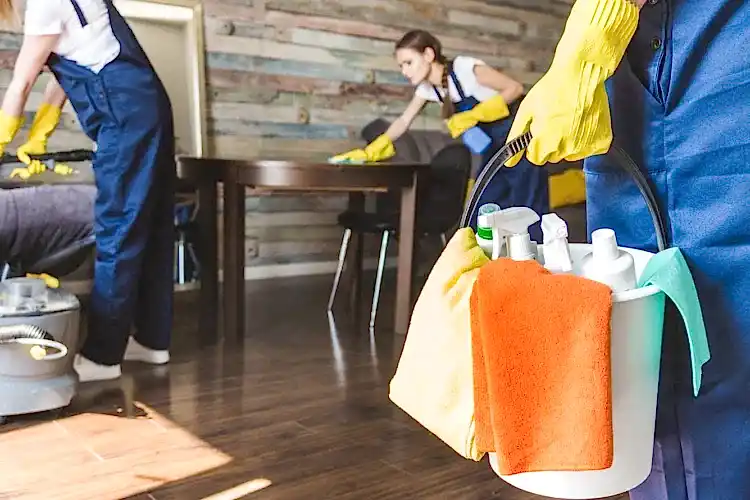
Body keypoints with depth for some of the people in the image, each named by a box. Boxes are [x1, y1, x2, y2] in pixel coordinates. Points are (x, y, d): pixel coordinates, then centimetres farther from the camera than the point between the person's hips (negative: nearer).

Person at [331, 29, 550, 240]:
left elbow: (515, 88, -22)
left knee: (527, 207, -11)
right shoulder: (427, 88, 1)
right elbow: (403, 122, 4)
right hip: (493, 144, 8)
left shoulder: (464, 67, -21)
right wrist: (368, 152, -5)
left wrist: (474, 115, -26)